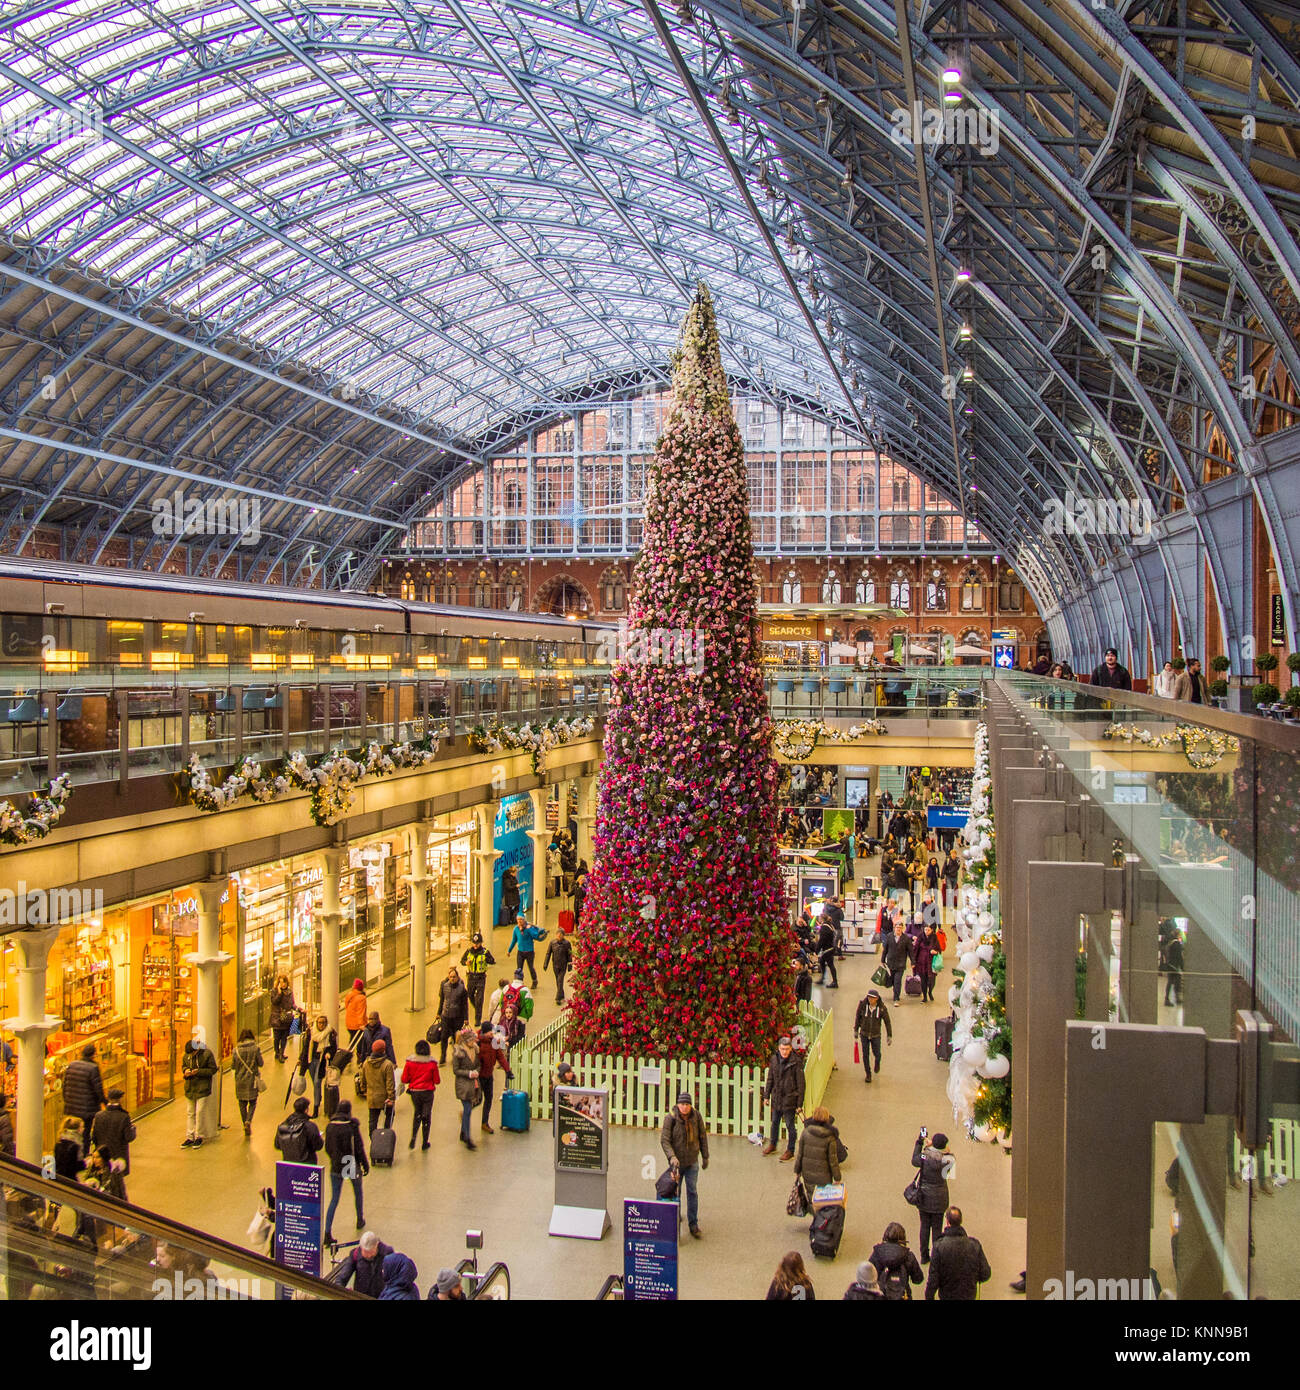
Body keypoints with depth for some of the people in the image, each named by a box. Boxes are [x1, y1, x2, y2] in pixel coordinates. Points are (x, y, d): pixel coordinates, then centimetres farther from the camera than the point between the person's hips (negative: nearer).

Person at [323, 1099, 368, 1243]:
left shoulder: (330, 1126, -6)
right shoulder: (352, 1126, -17)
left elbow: (327, 1148, 5)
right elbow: (359, 1148, -12)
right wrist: (365, 1165, 0)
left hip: (336, 1167, 2)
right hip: (352, 1166, -2)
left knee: (334, 1199, 7)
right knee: (358, 1192, 23)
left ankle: (327, 1233, -2)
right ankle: (360, 1221, 39)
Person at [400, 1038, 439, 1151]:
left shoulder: (409, 1061, -9)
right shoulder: (432, 1062, -12)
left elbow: (404, 1080, -6)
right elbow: (437, 1081, -6)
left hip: (414, 1092, 2)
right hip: (427, 1092, -2)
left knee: (416, 1114, 22)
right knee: (426, 1117, 11)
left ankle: (413, 1138, 8)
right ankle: (424, 1143, 17)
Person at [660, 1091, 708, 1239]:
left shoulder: (696, 1116, -9)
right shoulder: (670, 1118, -17)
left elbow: (702, 1136, 3)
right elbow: (664, 1140, -17)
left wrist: (705, 1157, 7)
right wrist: (672, 1157, -30)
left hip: (692, 1161, 2)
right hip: (676, 1161, -2)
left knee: (693, 1192, 6)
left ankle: (693, 1223, 18)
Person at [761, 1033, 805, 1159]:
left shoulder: (796, 1062, -16)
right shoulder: (774, 1059, -2)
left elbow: (800, 1083, -12)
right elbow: (770, 1079, 9)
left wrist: (799, 1102, -11)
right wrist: (766, 1095, 9)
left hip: (789, 1099, -5)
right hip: (776, 1098, 5)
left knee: (790, 1125, 6)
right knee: (775, 1122, 20)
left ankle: (790, 1151, 22)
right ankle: (772, 1145, 40)